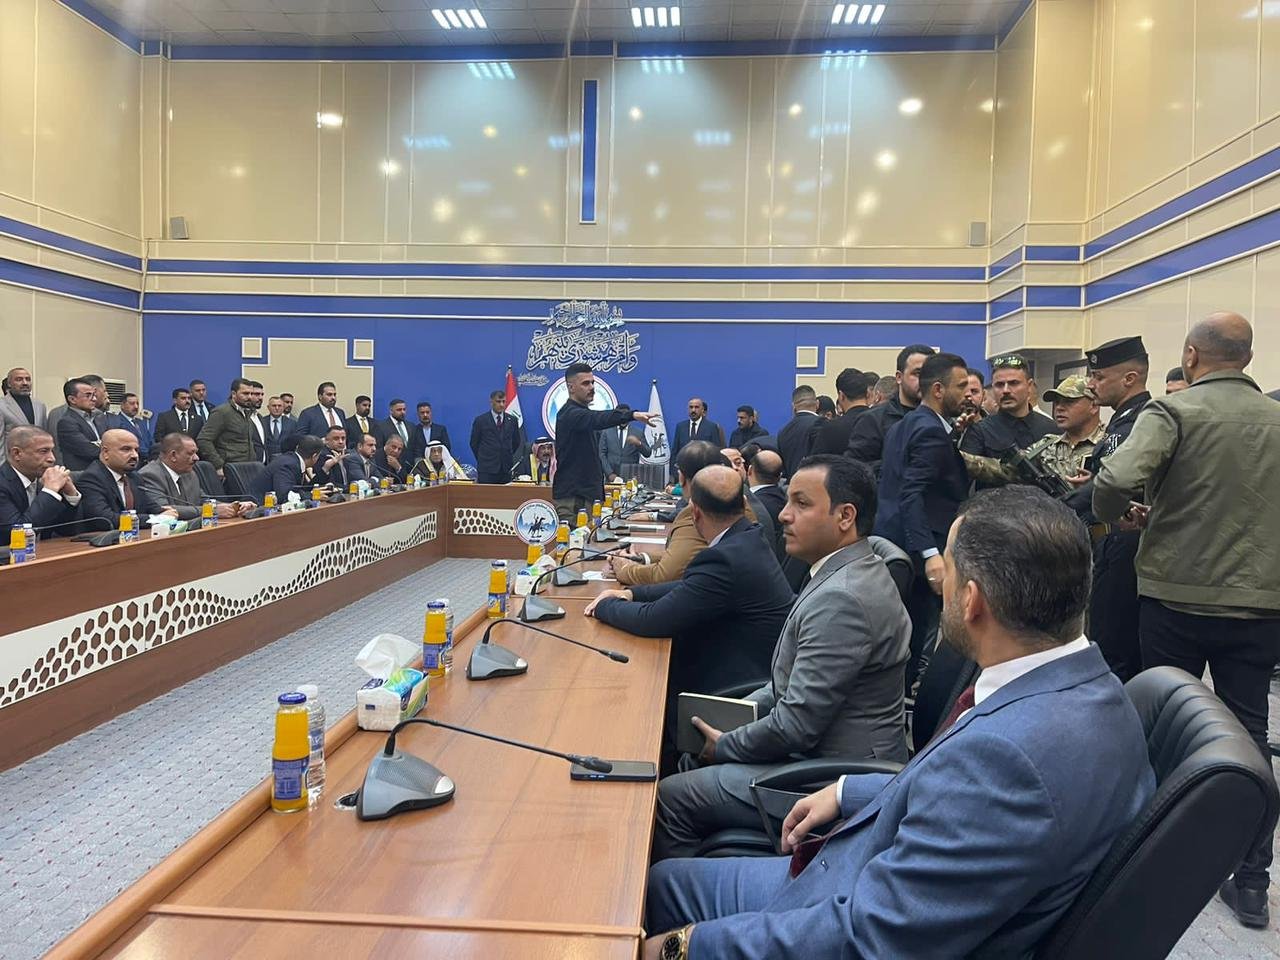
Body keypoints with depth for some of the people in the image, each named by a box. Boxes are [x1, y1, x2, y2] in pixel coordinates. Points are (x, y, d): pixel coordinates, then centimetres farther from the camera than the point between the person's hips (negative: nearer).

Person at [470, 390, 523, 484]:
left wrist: (507, 457, 13)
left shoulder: (512, 420, 8)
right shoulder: (480, 420, 0)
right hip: (487, 469, -2)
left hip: (506, 468, 3)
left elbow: (516, 442, 18)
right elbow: (474, 443, 7)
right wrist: (483, 459, 9)